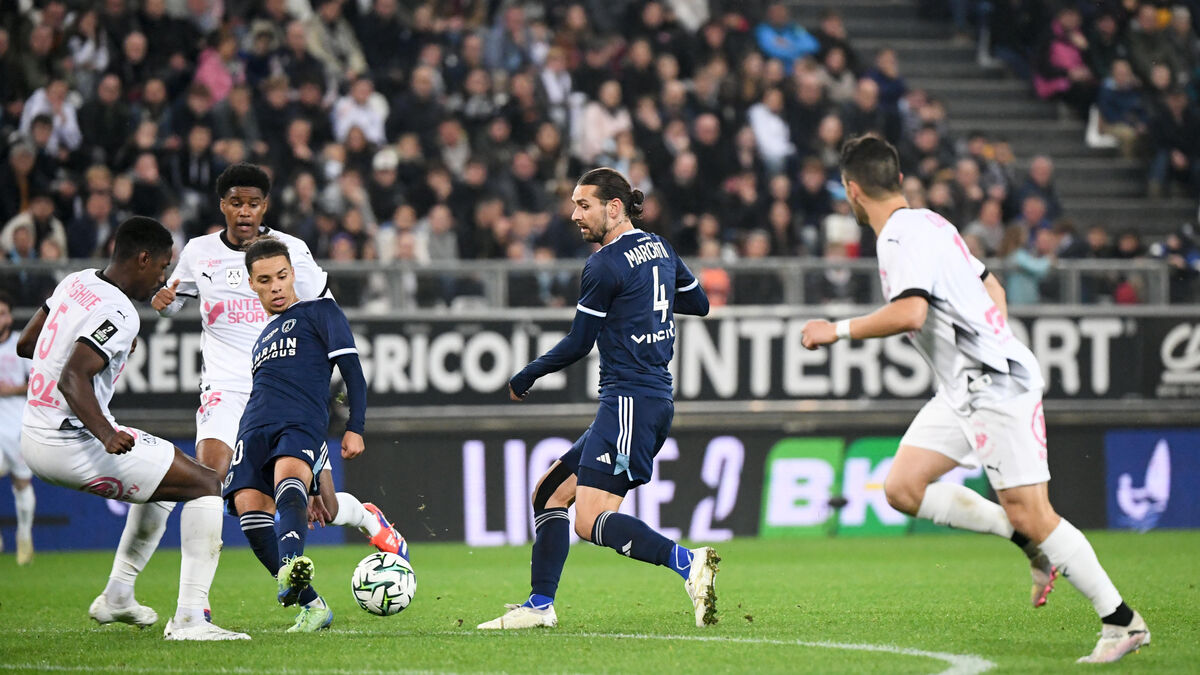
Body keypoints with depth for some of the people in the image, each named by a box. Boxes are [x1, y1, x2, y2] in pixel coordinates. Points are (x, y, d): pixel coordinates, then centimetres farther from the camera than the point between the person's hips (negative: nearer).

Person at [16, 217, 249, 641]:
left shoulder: (77, 283, 9)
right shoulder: (119, 315, -18)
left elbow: (24, 344, 21)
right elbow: (71, 380, -30)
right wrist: (106, 436, -42)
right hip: (73, 444, -10)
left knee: (162, 480, 29)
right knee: (206, 485, -8)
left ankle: (117, 597, 33)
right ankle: (189, 619, -17)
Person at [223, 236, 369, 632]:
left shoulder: (319, 312, 16)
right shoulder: (262, 337, 34)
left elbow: (352, 370, 7)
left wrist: (355, 428, -6)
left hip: (302, 426, -6)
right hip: (254, 429, 6)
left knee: (288, 477, -37)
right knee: (249, 505, -19)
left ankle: (292, 568, -68)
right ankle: (311, 606, -12)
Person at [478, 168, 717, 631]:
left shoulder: (605, 266, -11)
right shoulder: (660, 249, 13)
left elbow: (578, 344, -7)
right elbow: (699, 303, 26)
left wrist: (524, 379, 7)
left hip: (629, 401, -10)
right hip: (658, 398, 10)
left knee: (592, 521, -17)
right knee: (551, 492, 14)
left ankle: (687, 563, -29)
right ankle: (540, 605, 13)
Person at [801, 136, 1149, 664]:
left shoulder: (903, 237, -15)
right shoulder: (928, 224, 16)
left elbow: (910, 313, -30)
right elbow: (992, 290, 24)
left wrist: (838, 330, -19)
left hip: (997, 386, -10)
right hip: (963, 391, 10)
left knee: (1028, 514, -11)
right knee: (903, 488, 1)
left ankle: (1122, 621, -4)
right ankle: (1033, 543, 7)